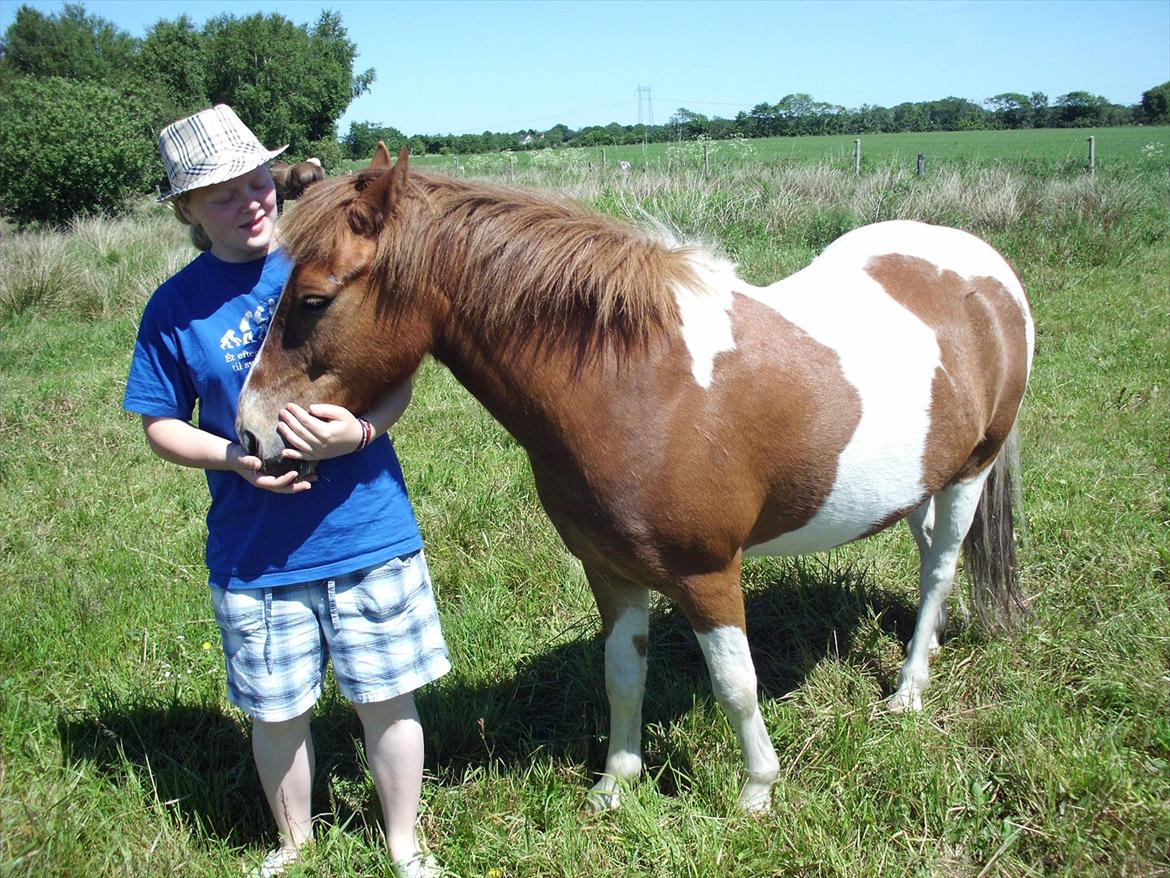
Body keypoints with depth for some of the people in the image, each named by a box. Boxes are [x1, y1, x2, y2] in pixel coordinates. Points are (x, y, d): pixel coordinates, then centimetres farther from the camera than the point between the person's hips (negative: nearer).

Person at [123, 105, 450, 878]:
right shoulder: (177, 305, -3)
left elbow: (399, 380, -1)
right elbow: (161, 425, 3)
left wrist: (359, 431, -22)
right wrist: (237, 457, -16)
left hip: (369, 529, 0)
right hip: (254, 550, 1)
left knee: (388, 698, 10)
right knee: (277, 710, 16)